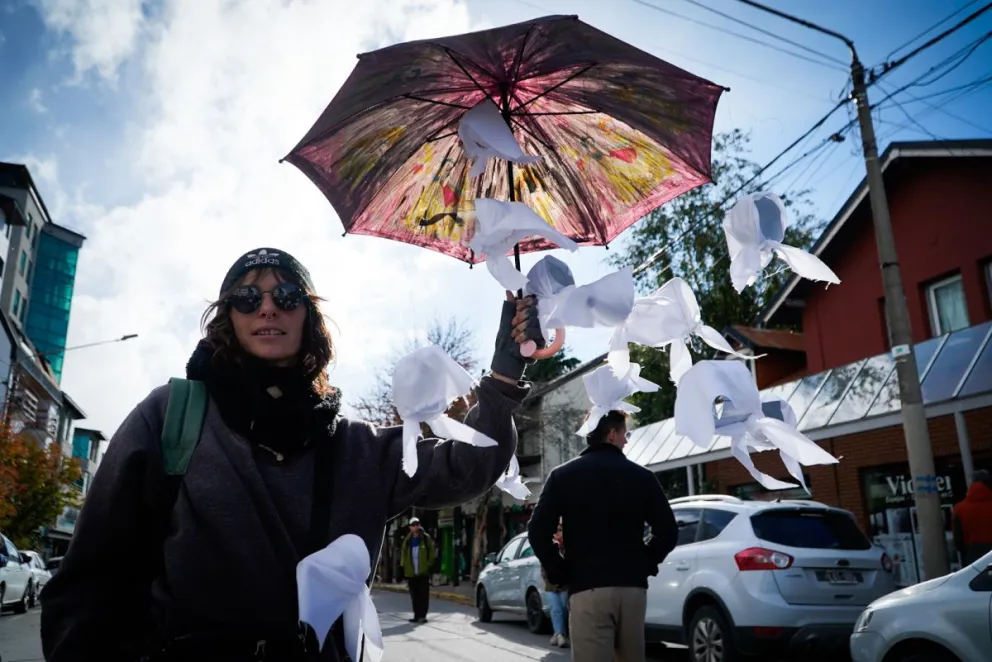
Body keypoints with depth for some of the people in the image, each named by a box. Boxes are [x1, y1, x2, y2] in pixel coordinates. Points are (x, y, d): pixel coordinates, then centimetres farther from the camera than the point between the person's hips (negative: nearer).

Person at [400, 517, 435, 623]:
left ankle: (422, 615, -1)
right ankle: (417, 615, 16)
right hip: (411, 573, 4)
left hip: (423, 572, -4)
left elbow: (432, 553, -2)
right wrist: (406, 567, 6)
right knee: (414, 596, 9)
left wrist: (428, 565, -7)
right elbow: (404, 554, 15)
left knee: (423, 595, -4)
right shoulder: (407, 540, 8)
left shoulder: (426, 538, -2)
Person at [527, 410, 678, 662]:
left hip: (587, 588, -2)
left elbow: (538, 531, -6)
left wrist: (560, 573, 4)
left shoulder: (562, 476, 2)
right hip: (633, 586, 3)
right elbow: (668, 531, 3)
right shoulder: (641, 476, 6)